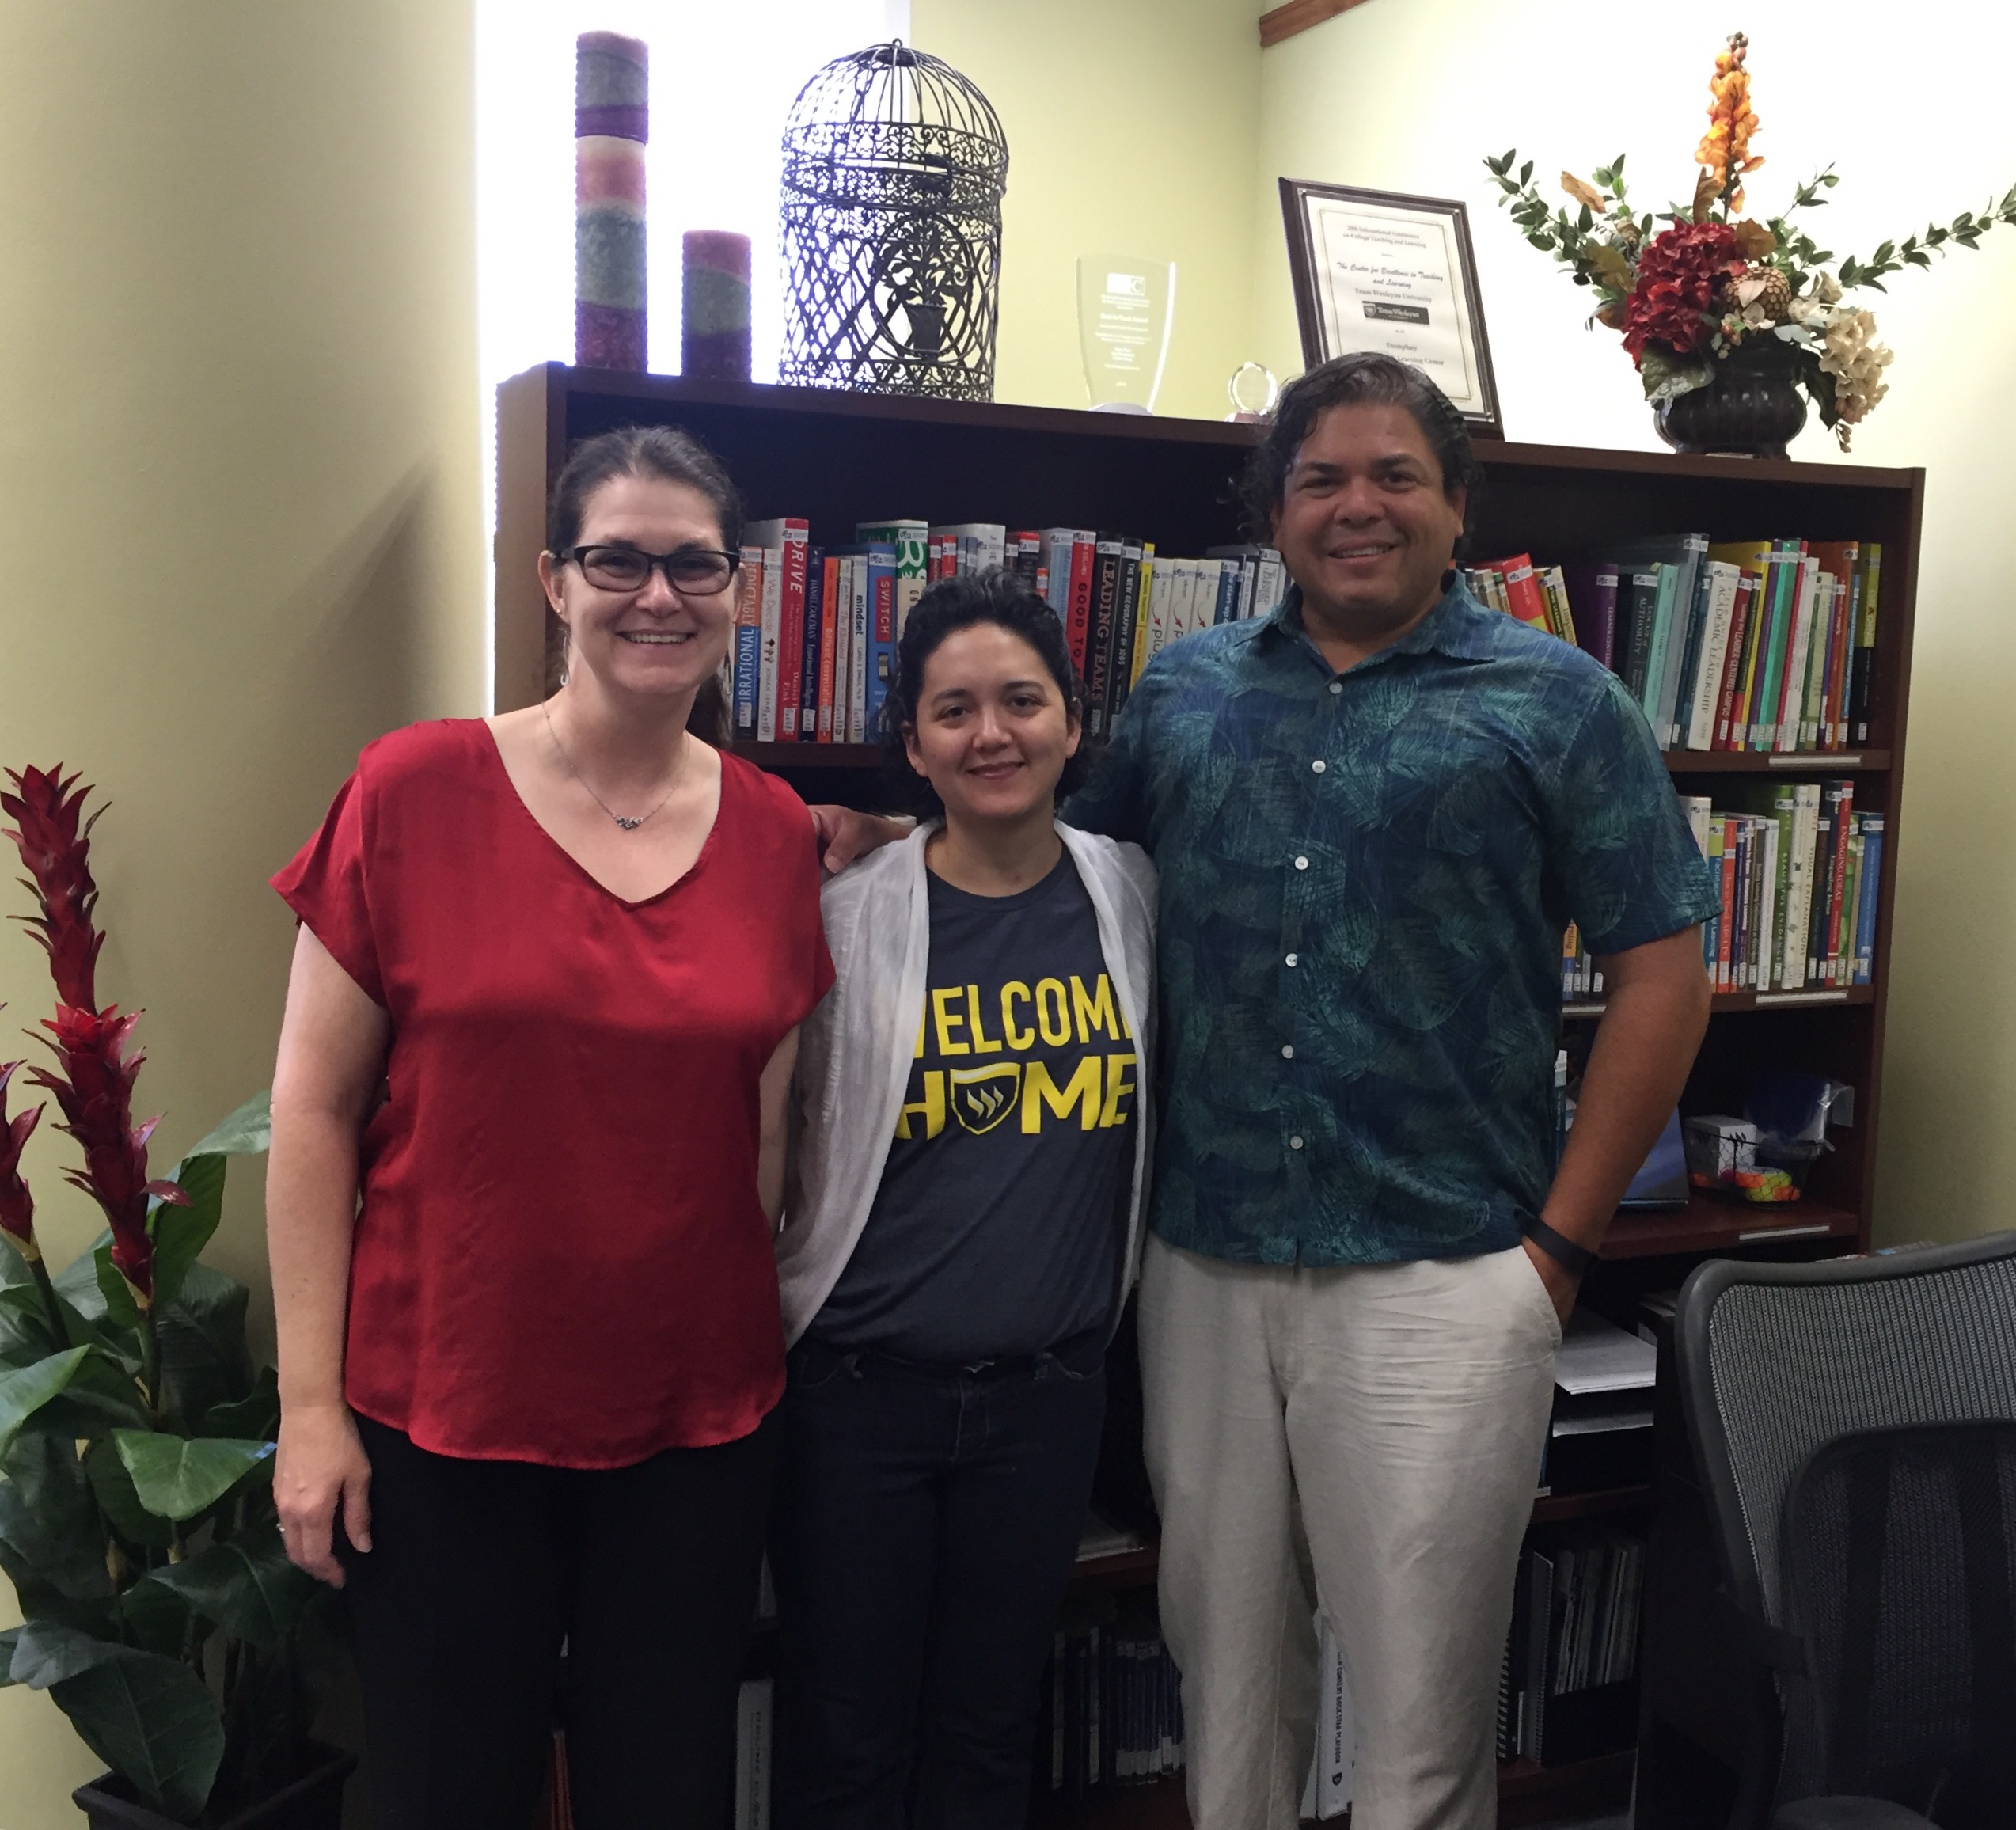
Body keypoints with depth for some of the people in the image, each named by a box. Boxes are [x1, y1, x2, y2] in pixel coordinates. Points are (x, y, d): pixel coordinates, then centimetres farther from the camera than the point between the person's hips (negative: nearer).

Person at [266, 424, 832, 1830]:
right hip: (441, 1414, -2)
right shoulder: (414, 793, -8)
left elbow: (771, 1124, 8)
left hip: (701, 1422, 3)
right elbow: (315, 1110, -5)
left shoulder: (776, 834, 1)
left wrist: (768, 1332, 7)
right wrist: (311, 1402, -6)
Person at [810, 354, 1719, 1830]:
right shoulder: (1184, 693, 12)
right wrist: (884, 843, 4)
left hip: (1439, 1278, -3)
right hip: (1205, 1267, 3)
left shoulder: (1555, 701, 1)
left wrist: (1563, 1241, -5)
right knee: (1225, 1664, 17)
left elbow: (1661, 973, 0)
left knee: (1420, 1705, 8)